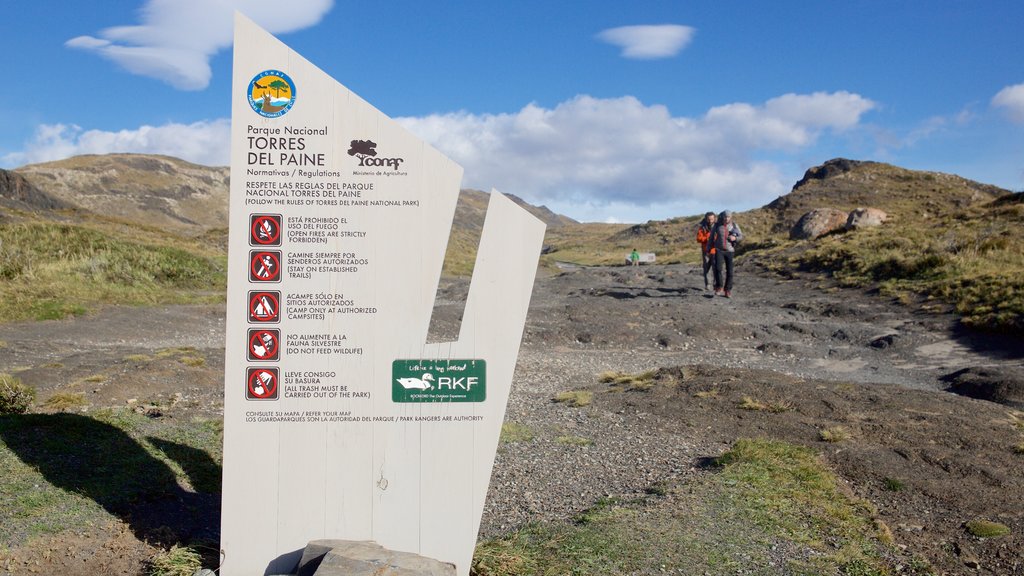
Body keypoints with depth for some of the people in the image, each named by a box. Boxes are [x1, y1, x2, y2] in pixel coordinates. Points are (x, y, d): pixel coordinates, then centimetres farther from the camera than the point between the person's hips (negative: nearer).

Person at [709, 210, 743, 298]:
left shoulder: (734, 225, -1)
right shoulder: (717, 225, -2)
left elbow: (741, 236, 5)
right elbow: (711, 238, 6)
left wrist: (735, 238, -18)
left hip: (730, 251, 1)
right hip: (719, 250, -1)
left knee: (729, 272, 1)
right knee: (718, 268, -19)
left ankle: (727, 290, 13)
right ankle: (719, 288, -6)